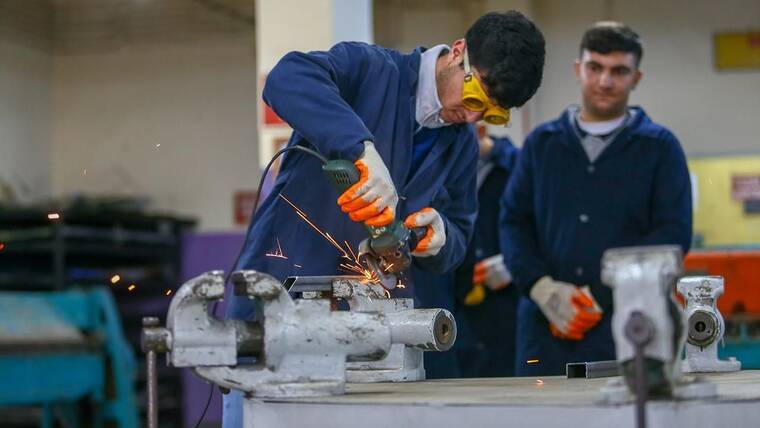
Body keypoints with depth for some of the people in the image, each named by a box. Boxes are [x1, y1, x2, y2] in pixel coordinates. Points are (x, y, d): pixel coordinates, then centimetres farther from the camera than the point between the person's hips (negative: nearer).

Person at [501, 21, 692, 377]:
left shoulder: (659, 147, 6)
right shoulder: (541, 143, 14)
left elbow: (674, 233, -2)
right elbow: (513, 222, 10)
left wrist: (600, 296, -11)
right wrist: (543, 288, -9)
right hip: (545, 328, 2)